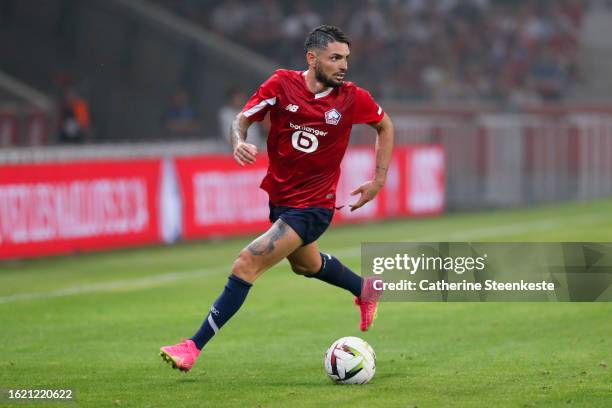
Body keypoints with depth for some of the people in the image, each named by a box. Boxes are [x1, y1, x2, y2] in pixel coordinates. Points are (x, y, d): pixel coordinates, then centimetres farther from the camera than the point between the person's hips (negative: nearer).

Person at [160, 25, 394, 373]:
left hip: (312, 207, -5)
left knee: (246, 265, -16)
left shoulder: (352, 98, -12)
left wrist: (379, 181, 2)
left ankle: (194, 347, -10)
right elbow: (243, 118, -4)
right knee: (306, 264, 30)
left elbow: (385, 126, 6)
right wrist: (239, 142, -28)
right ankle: (365, 290, 60)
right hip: (279, 197, 5)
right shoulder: (282, 84, -11)